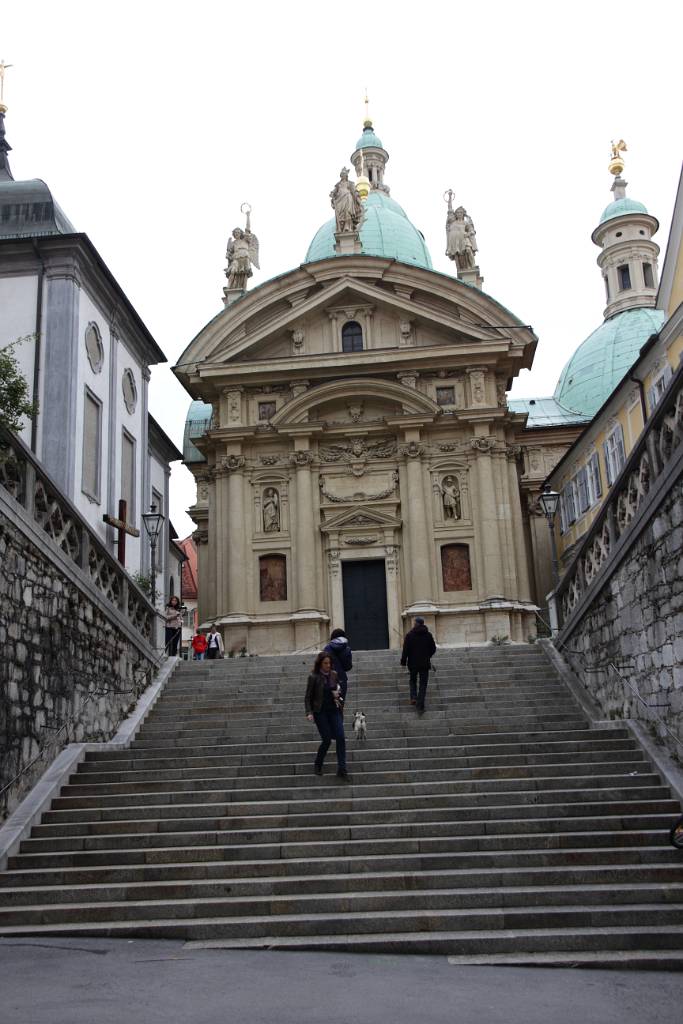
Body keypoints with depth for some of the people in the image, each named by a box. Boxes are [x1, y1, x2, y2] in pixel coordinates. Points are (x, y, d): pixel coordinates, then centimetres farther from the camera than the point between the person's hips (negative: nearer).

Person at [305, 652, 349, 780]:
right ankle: (317, 765, 20)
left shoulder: (334, 675, 3)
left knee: (341, 738, -8)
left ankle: (341, 769, -2)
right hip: (320, 712, -4)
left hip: (334, 710, 4)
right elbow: (308, 697, -5)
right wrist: (309, 713, -16)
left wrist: (338, 694, -6)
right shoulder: (314, 677, -9)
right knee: (326, 740, -5)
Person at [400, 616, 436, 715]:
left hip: (413, 663, -1)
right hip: (425, 663, 1)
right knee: (423, 684, 4)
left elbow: (405, 649, -11)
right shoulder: (428, 635, -1)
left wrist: (403, 661, -1)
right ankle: (420, 707, -1)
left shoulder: (409, 635, -9)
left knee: (413, 680, 24)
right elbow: (433, 648, 6)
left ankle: (413, 697, 5)